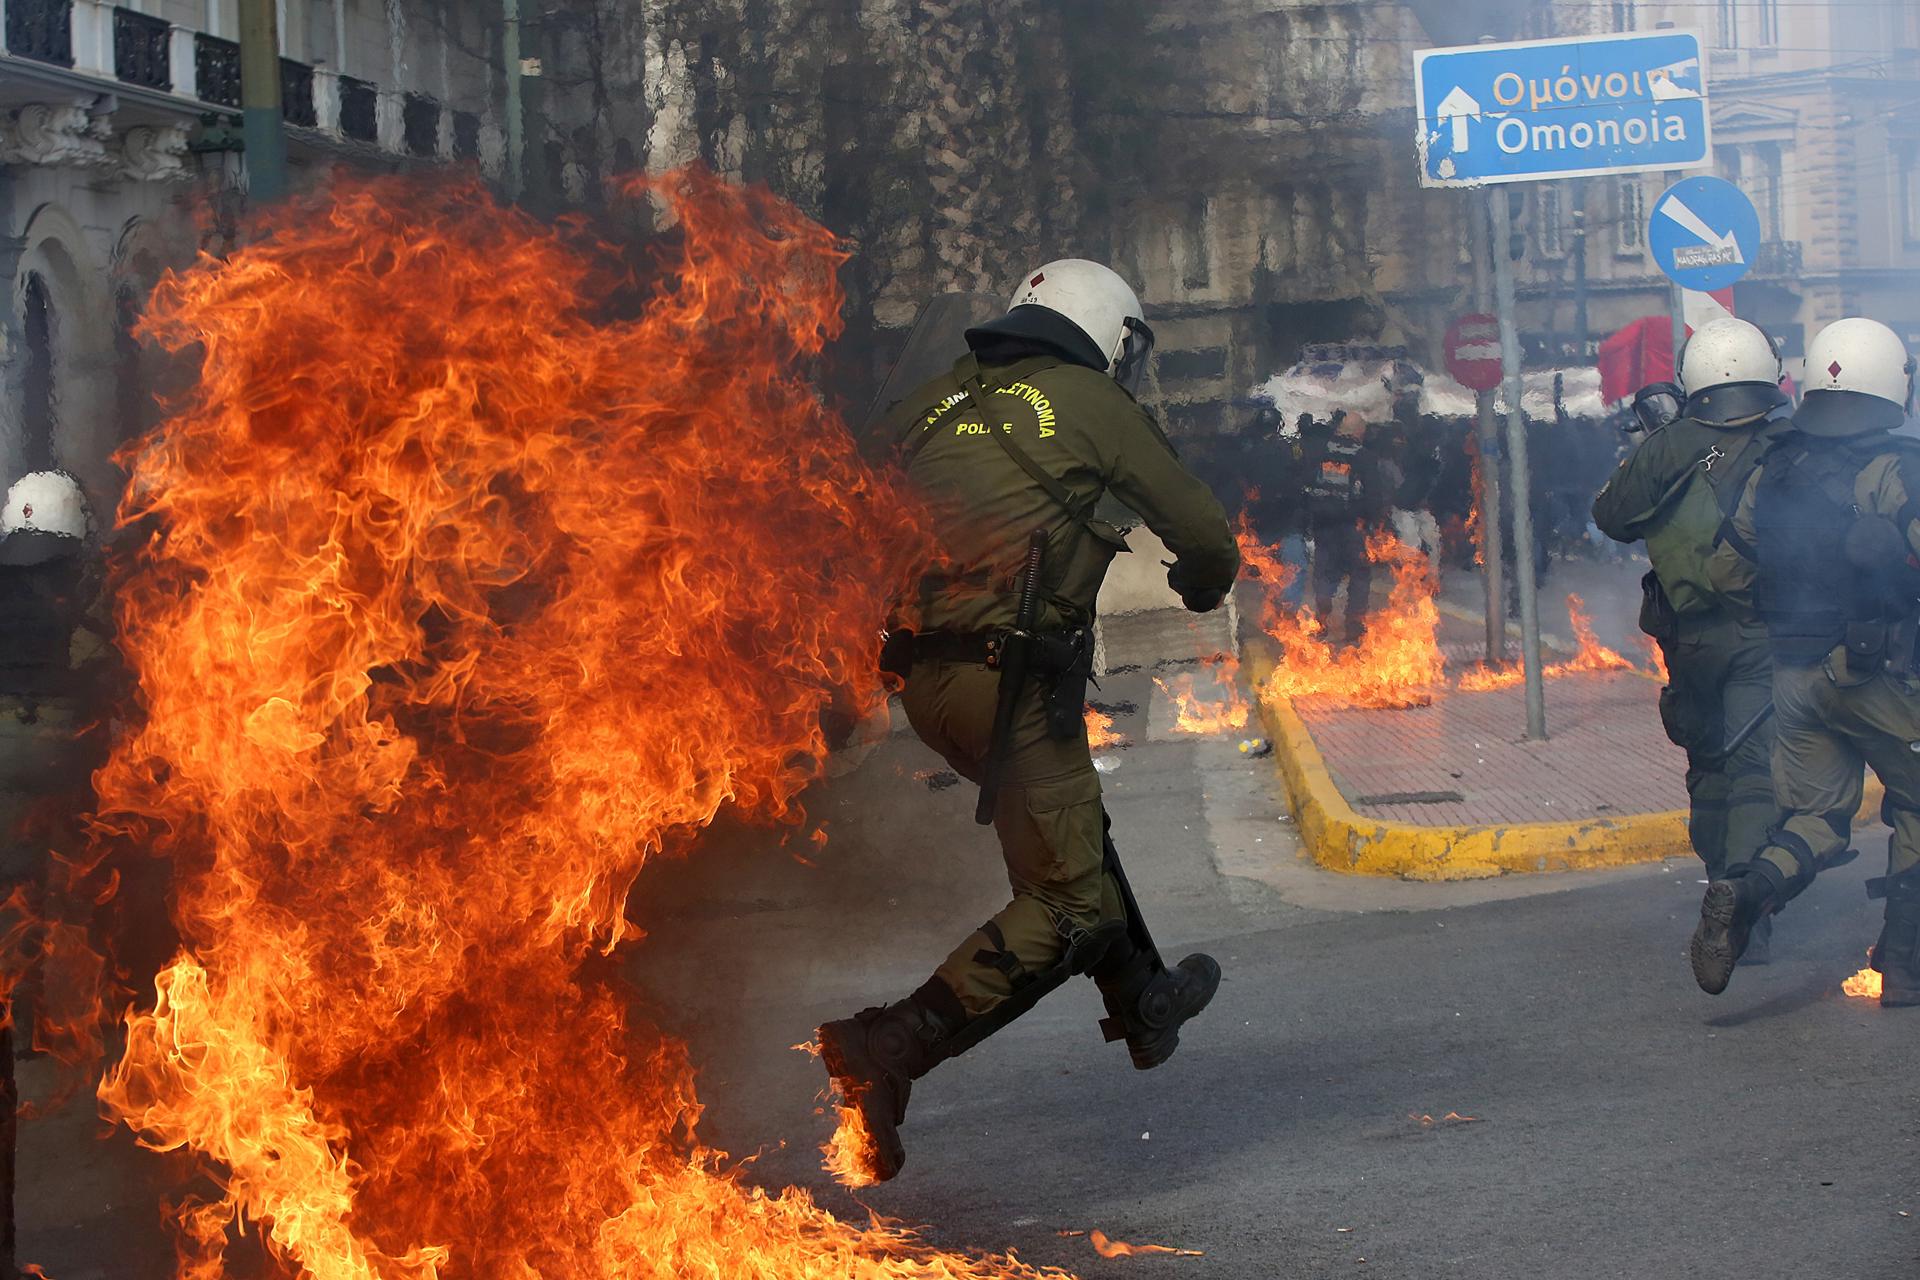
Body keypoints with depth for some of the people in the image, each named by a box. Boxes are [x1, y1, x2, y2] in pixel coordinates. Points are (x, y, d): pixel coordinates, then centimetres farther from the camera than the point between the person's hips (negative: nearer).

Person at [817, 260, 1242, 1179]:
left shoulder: (934, 403, 17)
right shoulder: (1093, 403, 2)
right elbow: (1205, 536, 6)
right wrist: (1201, 585, 29)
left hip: (921, 677, 8)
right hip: (1010, 677, -8)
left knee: (1070, 826, 28)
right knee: (1068, 901, -4)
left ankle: (1142, 1000, 42)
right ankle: (892, 1046, -16)